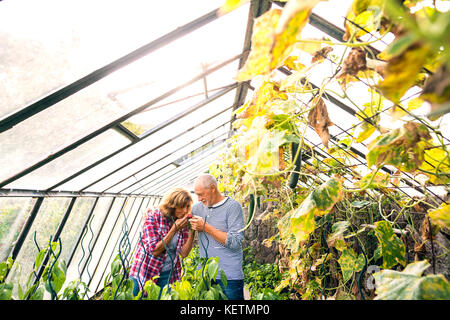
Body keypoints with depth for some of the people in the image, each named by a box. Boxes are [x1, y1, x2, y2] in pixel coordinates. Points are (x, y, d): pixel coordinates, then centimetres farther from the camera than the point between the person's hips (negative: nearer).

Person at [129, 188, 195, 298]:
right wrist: (174, 229, -27)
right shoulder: (153, 216, -17)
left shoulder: (183, 222, -5)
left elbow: (184, 253, -9)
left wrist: (192, 232, -22)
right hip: (145, 273, -3)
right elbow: (155, 250, -21)